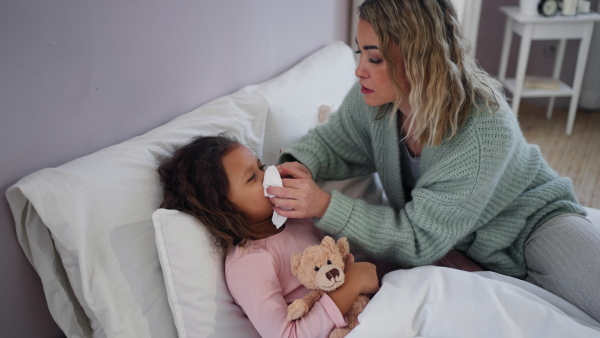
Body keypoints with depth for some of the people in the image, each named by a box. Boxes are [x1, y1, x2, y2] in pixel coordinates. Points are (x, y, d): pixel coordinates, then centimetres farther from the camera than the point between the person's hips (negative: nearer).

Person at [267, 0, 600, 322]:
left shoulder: (486, 130, -35)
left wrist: (325, 206, -39)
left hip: (529, 221, -5)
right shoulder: (370, 96, -18)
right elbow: (333, 141, 2)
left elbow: (420, 240, -31)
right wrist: (300, 166, -22)